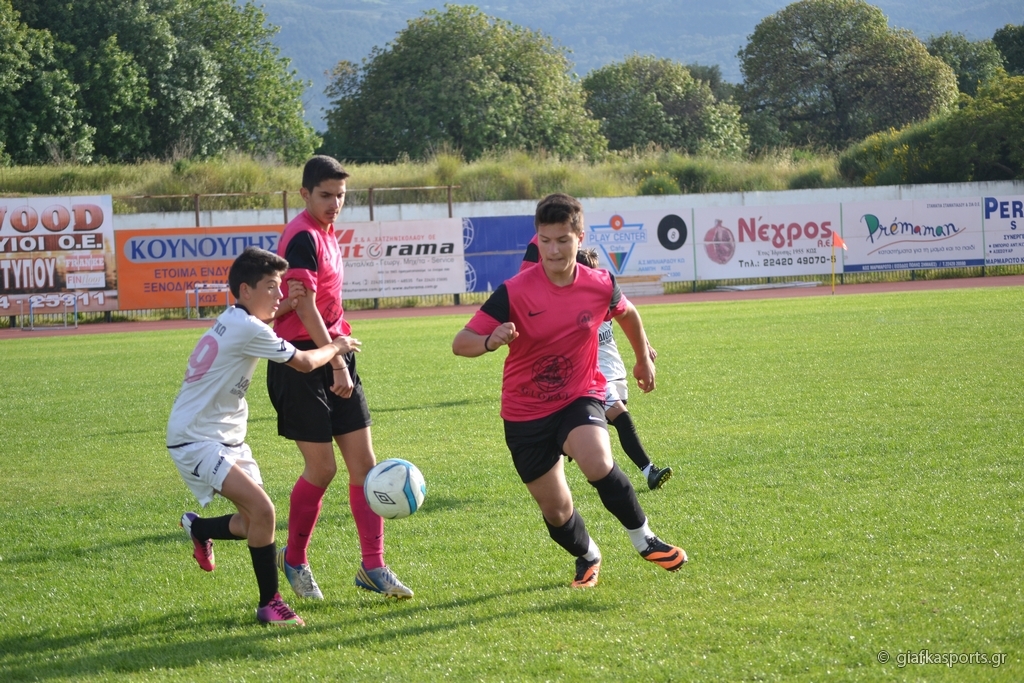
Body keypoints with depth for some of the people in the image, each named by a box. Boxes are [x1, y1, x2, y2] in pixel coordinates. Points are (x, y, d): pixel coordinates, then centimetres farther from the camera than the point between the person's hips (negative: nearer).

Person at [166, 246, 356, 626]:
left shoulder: (234, 322, 9)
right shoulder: (248, 330, -19)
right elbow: (304, 363, -10)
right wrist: (336, 348, 9)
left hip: (227, 438, 10)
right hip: (196, 441, -10)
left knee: (256, 523, 10)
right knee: (262, 510, -22)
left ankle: (197, 528, 37)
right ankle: (270, 604, -15)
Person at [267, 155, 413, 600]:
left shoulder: (326, 233, 15)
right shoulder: (303, 237, -14)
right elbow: (305, 307, -20)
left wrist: (342, 354, 17)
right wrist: (336, 363, -22)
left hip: (335, 355, 9)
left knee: (364, 463, 3)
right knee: (321, 468, -5)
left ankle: (373, 567, 8)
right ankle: (294, 560, 15)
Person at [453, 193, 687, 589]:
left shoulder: (599, 286, -9)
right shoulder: (515, 292, -18)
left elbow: (627, 314, 16)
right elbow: (461, 343, -20)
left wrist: (643, 358, 29)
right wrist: (491, 341, -42)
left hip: (580, 397, 0)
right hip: (526, 412, 0)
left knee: (598, 464, -31)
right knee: (555, 510, 5)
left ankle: (643, 539, -10)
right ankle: (587, 557, 39)